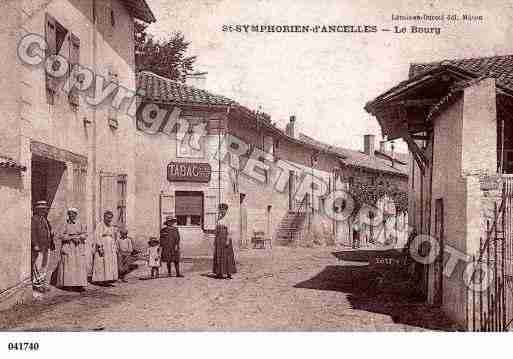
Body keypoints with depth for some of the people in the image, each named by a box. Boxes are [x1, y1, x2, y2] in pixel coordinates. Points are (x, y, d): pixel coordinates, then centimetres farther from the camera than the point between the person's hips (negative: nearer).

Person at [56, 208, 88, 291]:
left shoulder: (80, 224, 10)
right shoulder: (66, 224, 6)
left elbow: (85, 235, 4)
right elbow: (62, 236, -2)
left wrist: (78, 237, -13)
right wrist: (72, 237, -12)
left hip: (78, 247, 1)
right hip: (68, 246, -1)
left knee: (79, 265, -6)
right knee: (68, 265, -5)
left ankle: (80, 284, -8)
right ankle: (66, 283, -1)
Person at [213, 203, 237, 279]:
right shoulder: (218, 220, 12)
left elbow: (229, 231, -14)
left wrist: (228, 240, -22)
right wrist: (215, 240, 14)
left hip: (225, 240, -7)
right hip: (219, 240, 7)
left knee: (227, 256, -5)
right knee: (219, 256, 7)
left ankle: (228, 273, -1)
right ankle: (219, 273, 12)